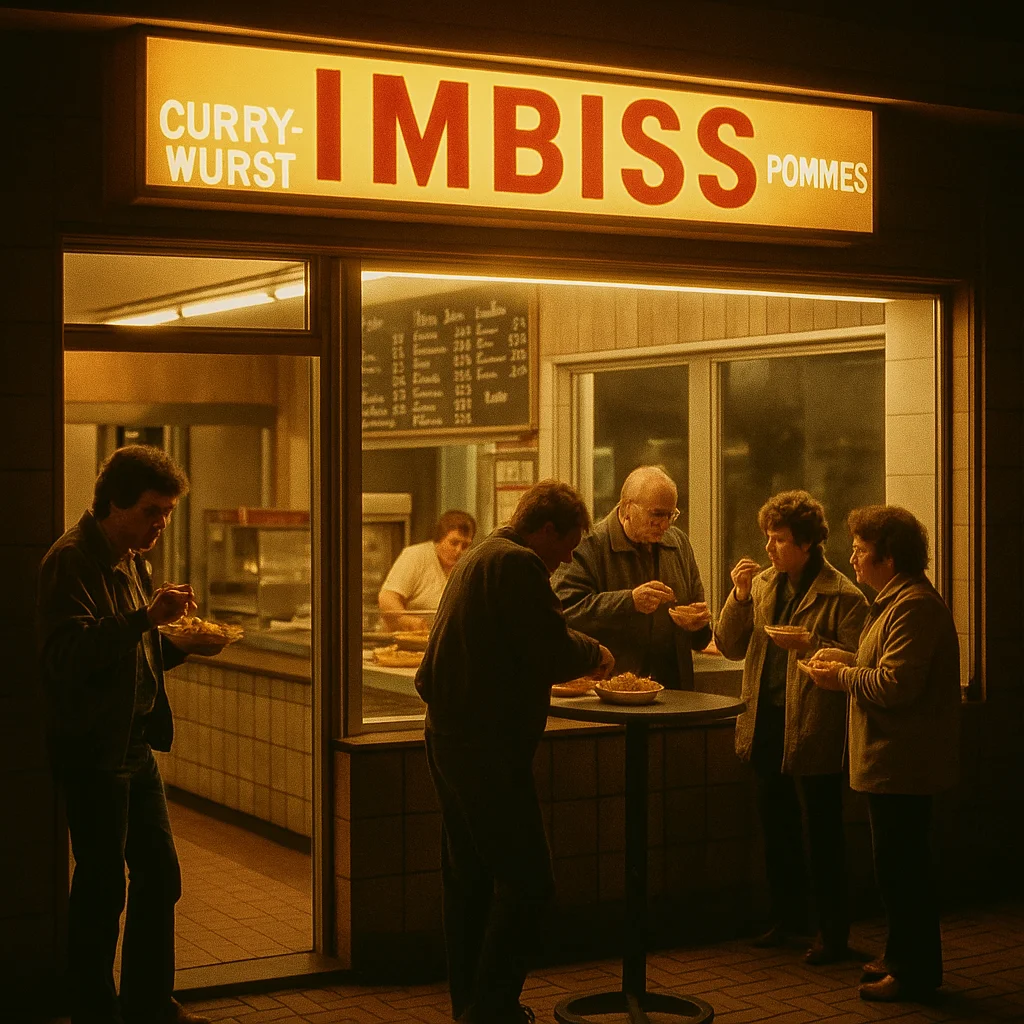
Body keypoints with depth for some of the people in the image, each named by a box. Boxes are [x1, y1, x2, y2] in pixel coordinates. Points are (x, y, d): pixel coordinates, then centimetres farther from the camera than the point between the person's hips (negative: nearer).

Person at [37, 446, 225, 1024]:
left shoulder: (132, 561, 16)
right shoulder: (71, 562, -14)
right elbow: (68, 656, -27)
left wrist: (183, 643, 5)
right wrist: (146, 617, -33)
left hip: (136, 744, 9)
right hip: (91, 746, -9)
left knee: (160, 873, 13)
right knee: (102, 886, -2)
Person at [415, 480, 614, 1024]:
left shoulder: (477, 557, 17)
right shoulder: (518, 563, -15)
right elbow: (555, 652, -18)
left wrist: (576, 659, 21)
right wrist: (595, 653, 1)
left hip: (447, 735, 11)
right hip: (487, 746, -11)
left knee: (468, 877, 16)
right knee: (525, 883, -6)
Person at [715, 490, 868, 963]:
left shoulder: (843, 596, -11)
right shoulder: (761, 584, 8)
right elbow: (730, 647, 6)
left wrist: (811, 644, -25)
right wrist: (739, 596, -7)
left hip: (813, 729, -6)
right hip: (766, 724, 7)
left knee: (823, 833, 3)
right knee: (776, 827, 17)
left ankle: (833, 932, 14)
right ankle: (787, 917, 33)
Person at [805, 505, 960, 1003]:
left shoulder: (914, 606, -20)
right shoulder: (898, 599, 16)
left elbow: (897, 683, -26)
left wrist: (844, 677, -12)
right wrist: (849, 662, 9)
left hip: (903, 762, -11)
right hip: (895, 760, 11)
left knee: (899, 867, -3)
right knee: (898, 865, 18)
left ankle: (915, 970, 6)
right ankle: (901, 956, 29)